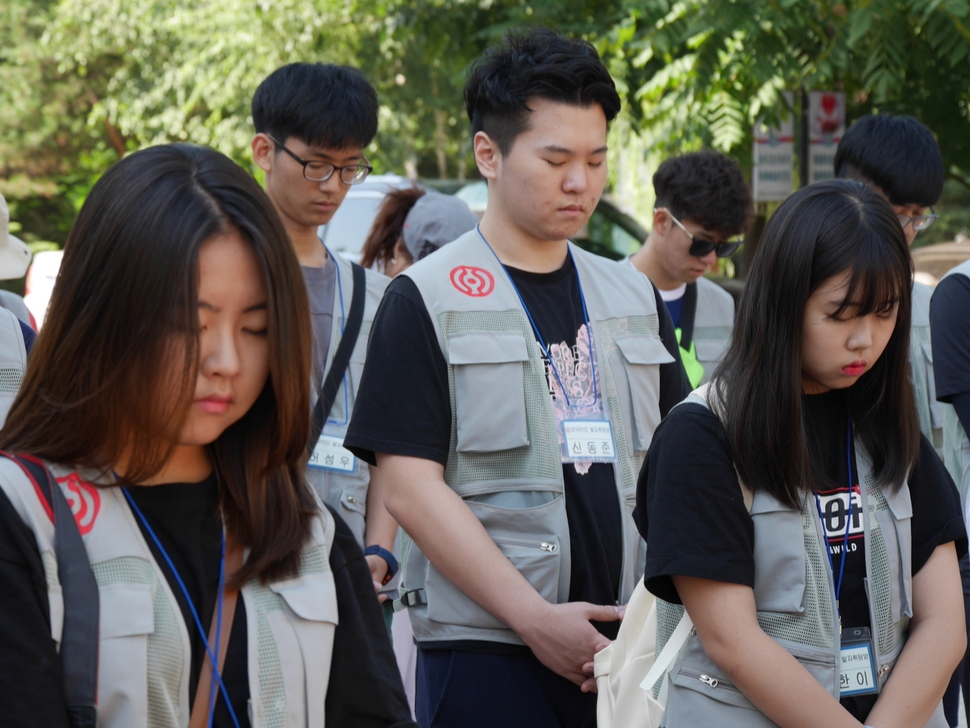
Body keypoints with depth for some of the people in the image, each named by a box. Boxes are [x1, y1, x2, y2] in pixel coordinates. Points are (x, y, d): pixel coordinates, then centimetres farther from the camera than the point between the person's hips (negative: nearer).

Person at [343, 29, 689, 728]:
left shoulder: (636, 298, 14)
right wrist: (535, 618, -15)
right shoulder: (427, 301, -2)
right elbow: (410, 486, -9)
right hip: (485, 650, -4)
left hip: (629, 643, 5)